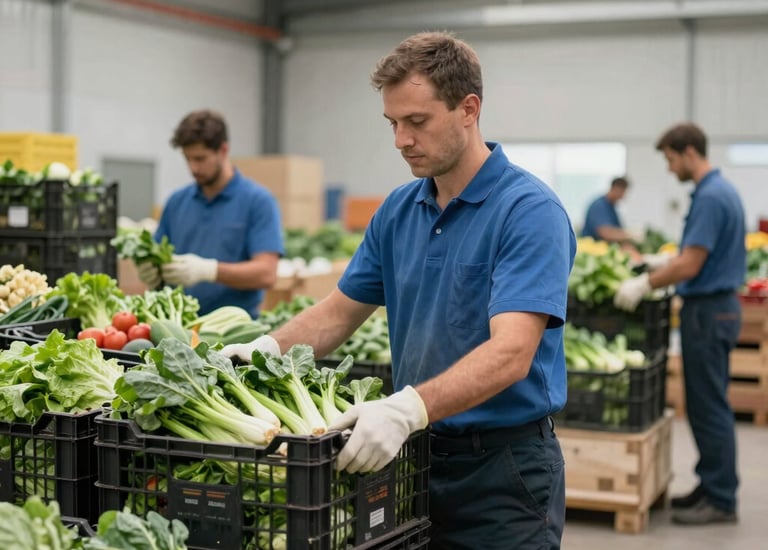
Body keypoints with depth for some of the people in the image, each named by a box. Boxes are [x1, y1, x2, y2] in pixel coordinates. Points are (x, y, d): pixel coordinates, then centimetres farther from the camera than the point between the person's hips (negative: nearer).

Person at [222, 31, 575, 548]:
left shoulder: (530, 210, -17)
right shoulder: (398, 210, 5)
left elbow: (510, 354, -27)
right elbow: (340, 310, 13)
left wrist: (406, 409, -40)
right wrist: (269, 347, -5)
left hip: (503, 467, -6)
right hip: (416, 455, 6)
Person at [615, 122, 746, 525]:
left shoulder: (710, 196, -20)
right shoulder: (721, 190, 13)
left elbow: (691, 264, -22)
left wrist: (644, 284, -13)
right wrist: (657, 270, 18)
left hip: (707, 311, -10)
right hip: (715, 306, 10)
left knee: (708, 407, -3)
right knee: (706, 405, 14)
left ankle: (720, 499, 4)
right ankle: (713, 486, 21)